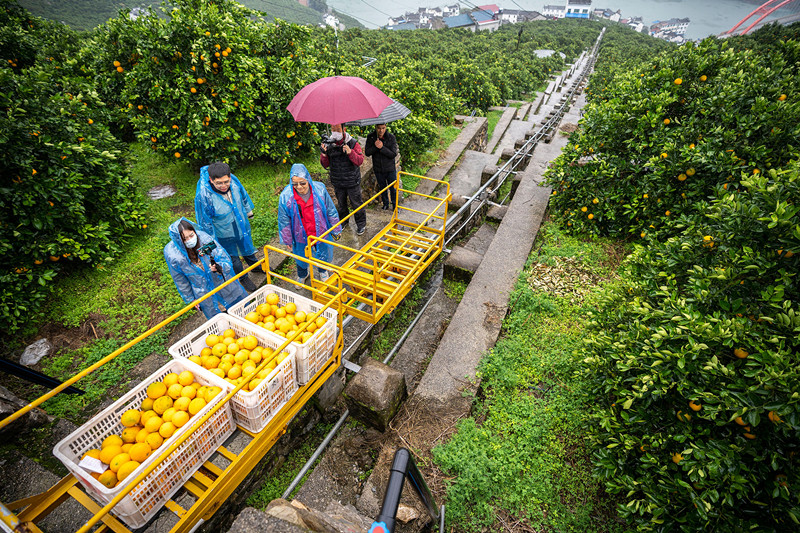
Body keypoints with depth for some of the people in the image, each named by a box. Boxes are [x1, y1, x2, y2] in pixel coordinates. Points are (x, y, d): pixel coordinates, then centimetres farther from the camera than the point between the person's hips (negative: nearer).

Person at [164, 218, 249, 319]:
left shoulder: (204, 238, -23)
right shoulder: (171, 253, -20)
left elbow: (225, 258, -12)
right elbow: (179, 280, -4)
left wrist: (220, 267, -35)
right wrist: (190, 298, 4)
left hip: (221, 280, 1)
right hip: (203, 291, -1)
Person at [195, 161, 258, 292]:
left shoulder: (233, 180, -24)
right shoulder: (203, 195, -36)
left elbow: (243, 194, 1)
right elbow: (205, 222, -21)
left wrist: (248, 210, 17)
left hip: (242, 226, 4)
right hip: (224, 234, -4)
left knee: (247, 247, 31)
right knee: (233, 259, 19)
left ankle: (255, 265, 61)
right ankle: (243, 278, 47)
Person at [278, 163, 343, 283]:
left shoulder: (320, 189, -18)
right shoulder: (286, 195, -19)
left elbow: (331, 212, -5)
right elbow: (284, 220, -7)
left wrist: (336, 230, 2)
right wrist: (287, 240, 0)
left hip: (321, 233, 0)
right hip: (301, 236, 0)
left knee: (323, 255, 23)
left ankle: (322, 271, 59)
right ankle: (302, 275, 58)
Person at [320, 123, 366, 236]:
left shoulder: (353, 143, -9)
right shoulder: (328, 144, 0)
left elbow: (360, 161, -17)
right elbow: (325, 164, 3)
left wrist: (350, 152, -33)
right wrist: (324, 154, -17)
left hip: (352, 182, -3)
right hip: (337, 182, 3)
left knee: (356, 203, 6)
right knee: (341, 204, 19)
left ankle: (361, 224, 24)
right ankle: (343, 221, 41)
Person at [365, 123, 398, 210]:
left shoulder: (391, 137, -12)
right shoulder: (370, 137, -6)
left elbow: (394, 154, -17)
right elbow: (367, 152, -7)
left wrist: (382, 147, -28)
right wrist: (375, 147, -24)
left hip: (390, 168, -2)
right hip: (378, 169, 2)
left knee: (393, 189, 7)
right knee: (382, 188, 18)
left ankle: (395, 205, 26)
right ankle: (385, 204, 38)